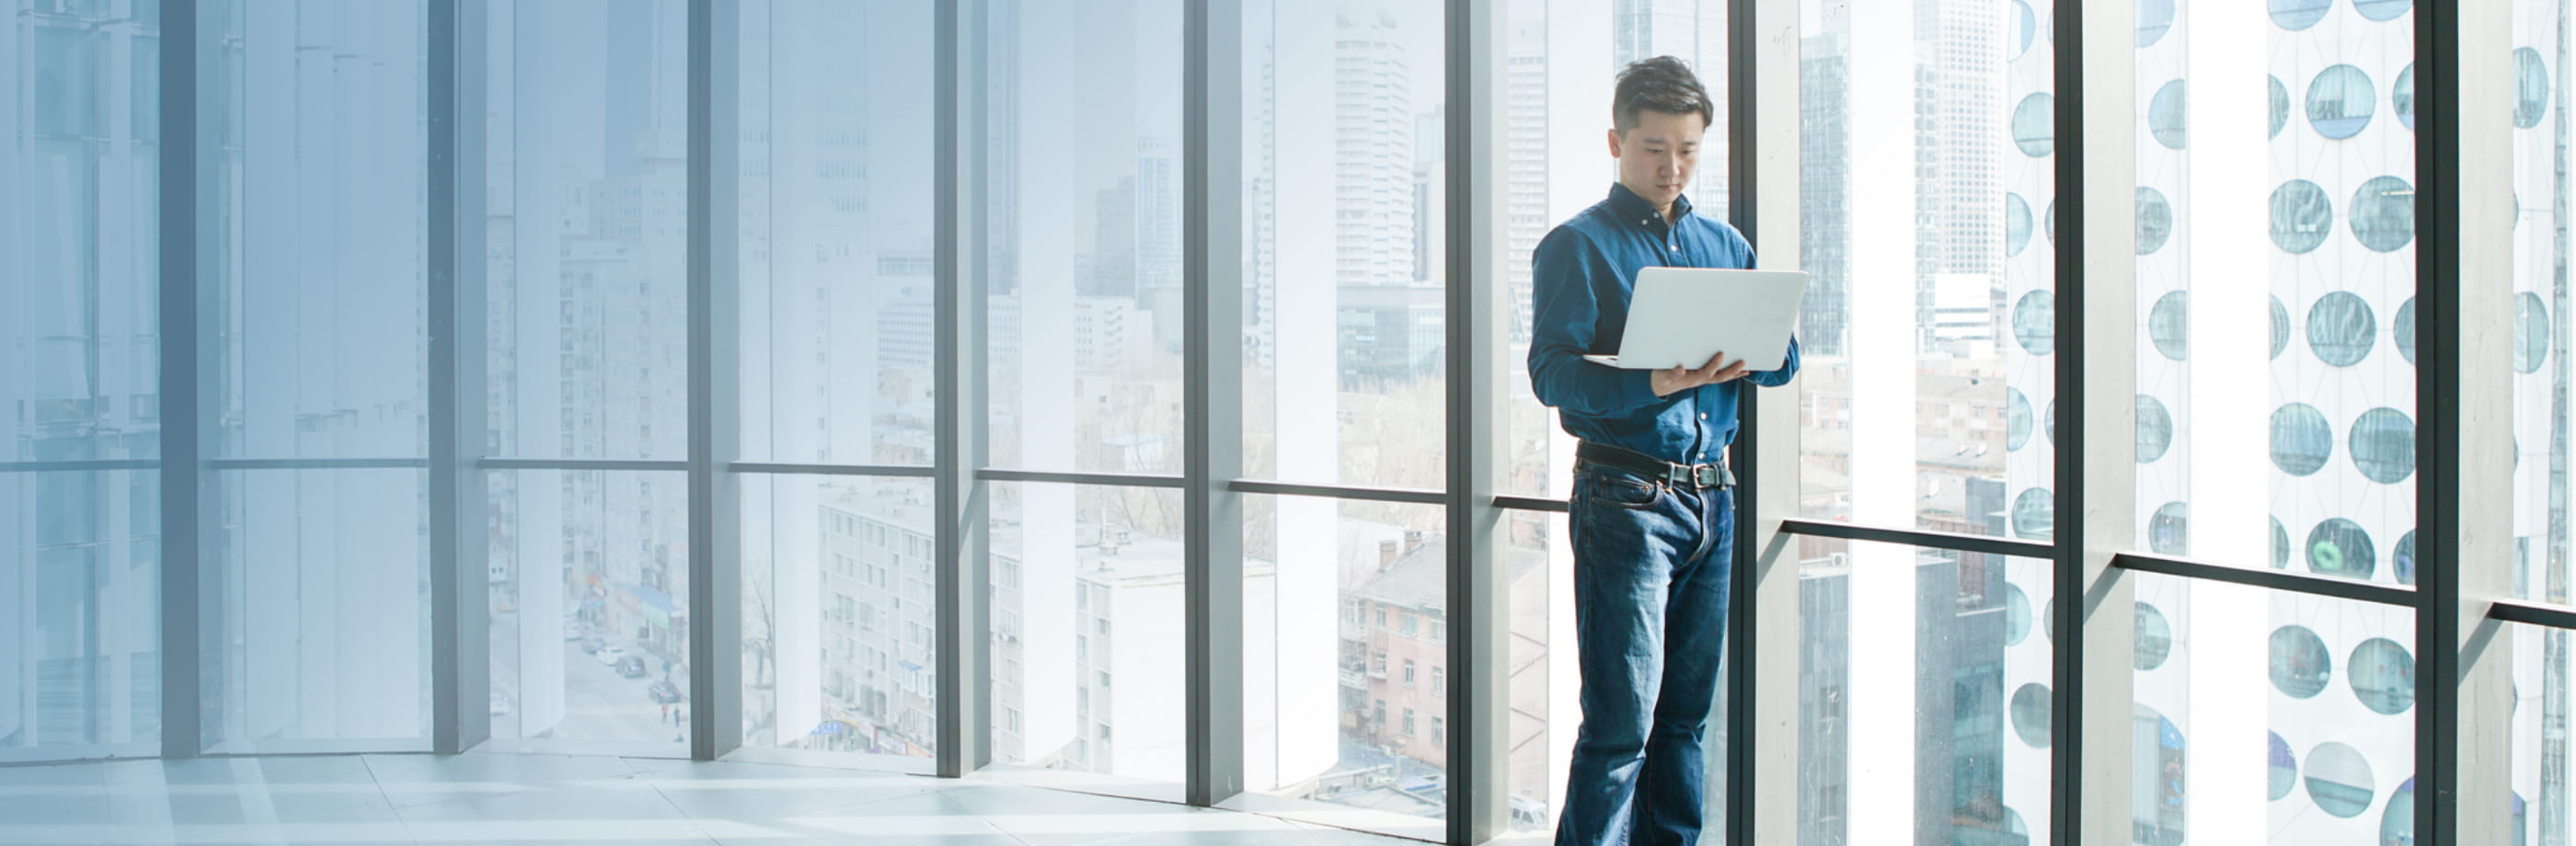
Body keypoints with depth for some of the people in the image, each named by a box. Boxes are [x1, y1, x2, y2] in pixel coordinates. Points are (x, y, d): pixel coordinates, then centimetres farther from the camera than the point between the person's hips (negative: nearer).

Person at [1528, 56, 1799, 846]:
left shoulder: (1725, 246, 17)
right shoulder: (1578, 246, -1)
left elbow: (1783, 360, 12)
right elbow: (1552, 372, -12)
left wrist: (1748, 356, -11)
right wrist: (1655, 383, -27)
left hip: (1712, 498, 6)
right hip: (1627, 501, -6)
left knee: (1686, 716, 11)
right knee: (1623, 722, -10)